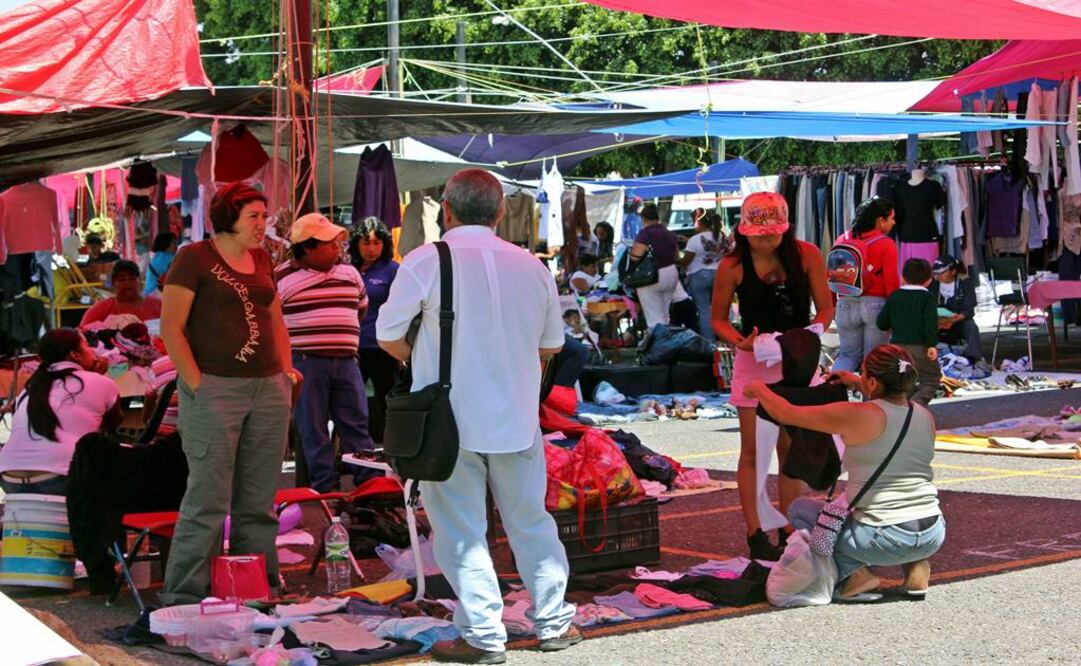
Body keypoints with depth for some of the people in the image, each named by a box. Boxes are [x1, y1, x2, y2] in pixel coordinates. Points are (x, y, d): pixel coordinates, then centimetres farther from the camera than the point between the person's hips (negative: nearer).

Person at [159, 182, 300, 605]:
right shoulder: (195, 258, -4)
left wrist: (287, 368, 12)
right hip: (215, 389, -6)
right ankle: (185, 593, 1)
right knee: (209, 496, -7)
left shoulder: (262, 260, 16)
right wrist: (195, 383, -13)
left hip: (269, 389, 7)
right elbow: (171, 327, -8)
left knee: (259, 498, 9)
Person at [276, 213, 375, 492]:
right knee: (313, 430, 1)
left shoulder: (349, 273, 10)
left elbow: (362, 307, 25)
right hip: (305, 363, -4)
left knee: (357, 425, 5)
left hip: (346, 362, 4)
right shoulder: (283, 278, -4)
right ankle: (325, 488, 7)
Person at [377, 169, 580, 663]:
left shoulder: (426, 261, -9)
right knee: (531, 522, 15)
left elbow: (388, 335, -4)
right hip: (517, 417, 4)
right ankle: (554, 622, 22)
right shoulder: (530, 265, 3)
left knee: (462, 530, 4)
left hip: (450, 419, -4)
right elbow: (552, 344, 11)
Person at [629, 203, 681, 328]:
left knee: (654, 318, -3)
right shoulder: (670, 234, 10)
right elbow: (676, 256, 18)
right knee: (664, 315, 18)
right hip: (672, 274, 8)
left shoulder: (645, 233, -14)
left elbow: (635, 256, -23)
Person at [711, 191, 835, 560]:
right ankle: (755, 534, 6)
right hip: (753, 361, -2)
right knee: (753, 451, 0)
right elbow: (719, 318, 0)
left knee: (792, 450, 10)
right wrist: (741, 341, -20)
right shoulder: (733, 266, -9)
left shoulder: (806, 255, -8)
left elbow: (825, 309, -3)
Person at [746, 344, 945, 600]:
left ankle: (853, 573, 0)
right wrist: (859, 386, 30)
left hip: (886, 539, -6)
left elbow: (787, 414, -5)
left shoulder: (859, 416, -13)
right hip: (934, 538, 6)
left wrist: (758, 388, 13)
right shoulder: (925, 416, 4)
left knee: (798, 510, 17)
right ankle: (917, 565, 17)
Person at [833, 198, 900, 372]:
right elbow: (892, 282, -11)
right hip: (876, 304, -4)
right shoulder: (886, 244, -9)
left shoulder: (843, 240, 3)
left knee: (848, 354, 14)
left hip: (846, 304, 4)